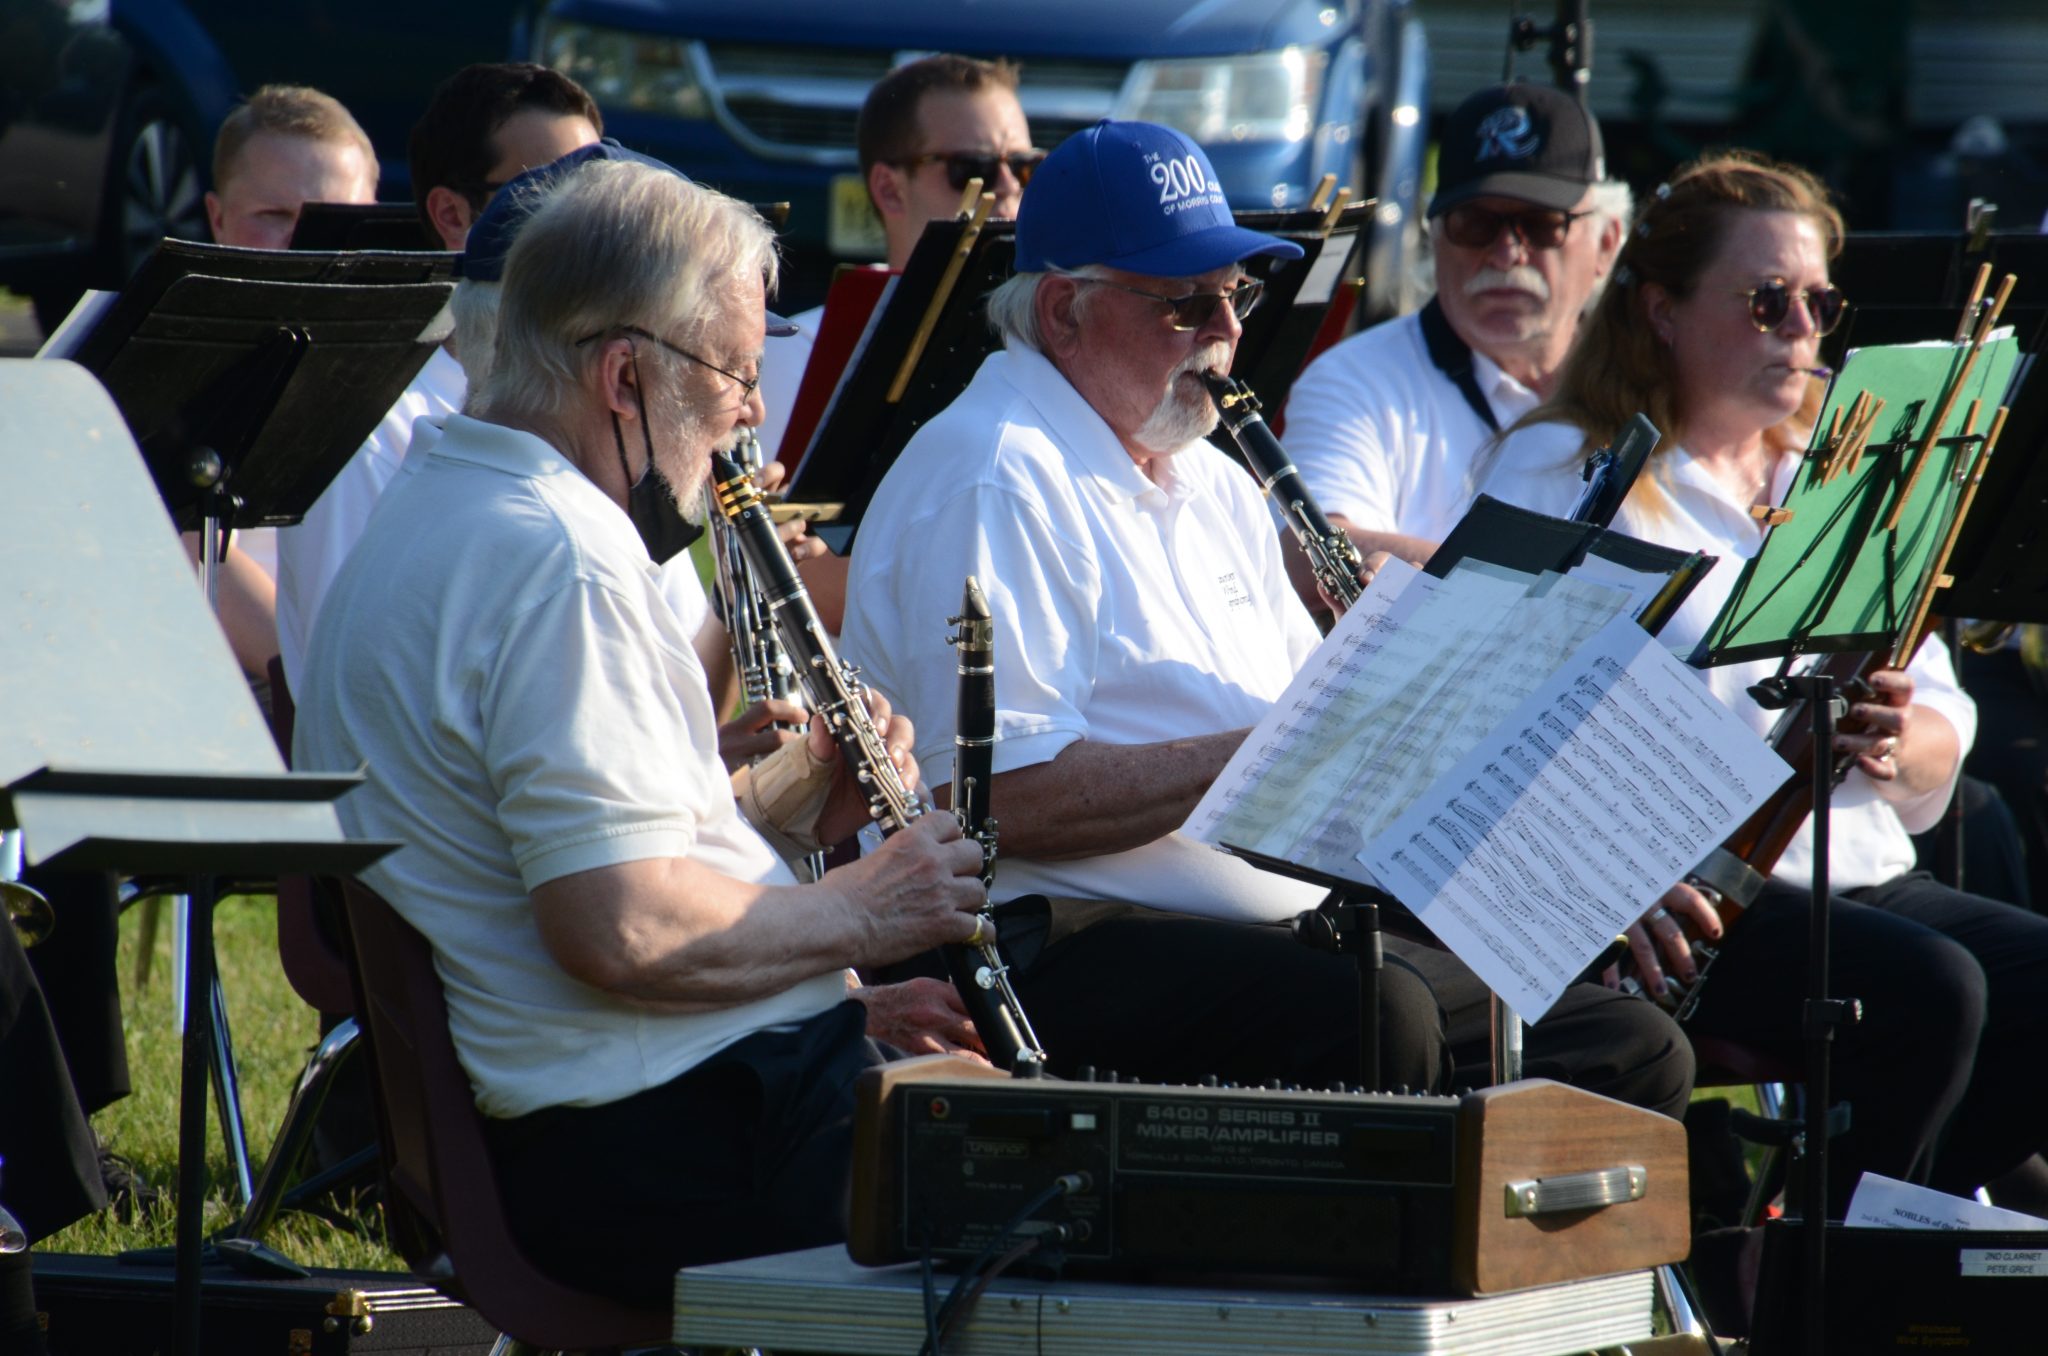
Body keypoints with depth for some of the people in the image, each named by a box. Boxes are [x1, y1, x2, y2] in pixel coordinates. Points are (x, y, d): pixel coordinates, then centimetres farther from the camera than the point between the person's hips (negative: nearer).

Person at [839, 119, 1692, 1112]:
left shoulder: (1212, 482, 23)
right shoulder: (991, 481, -9)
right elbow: (1007, 799, -20)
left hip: (1297, 934, 10)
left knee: (1637, 1054, 1)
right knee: (1371, 1019, -37)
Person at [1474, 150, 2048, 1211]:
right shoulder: (1566, 473, 4)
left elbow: (1942, 738, 18)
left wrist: (1902, 742, -8)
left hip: (1862, 880, 7)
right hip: (1689, 896, -7)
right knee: (1931, 992, -31)